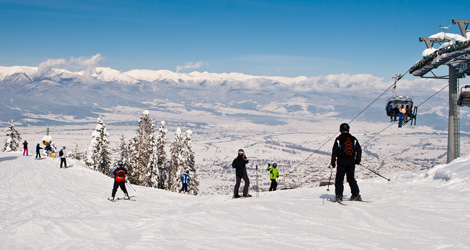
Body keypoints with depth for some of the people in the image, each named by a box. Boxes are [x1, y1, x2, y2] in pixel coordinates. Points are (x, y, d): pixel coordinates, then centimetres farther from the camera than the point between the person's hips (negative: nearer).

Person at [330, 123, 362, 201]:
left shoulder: (338, 139, -4)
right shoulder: (353, 139, 6)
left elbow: (334, 151, -5)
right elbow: (359, 150, 10)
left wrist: (333, 162, 0)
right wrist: (358, 160, 21)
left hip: (341, 162, -3)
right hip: (351, 162, 3)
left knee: (339, 179, 4)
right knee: (351, 178, 14)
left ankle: (339, 195, -5)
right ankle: (356, 194, 9)